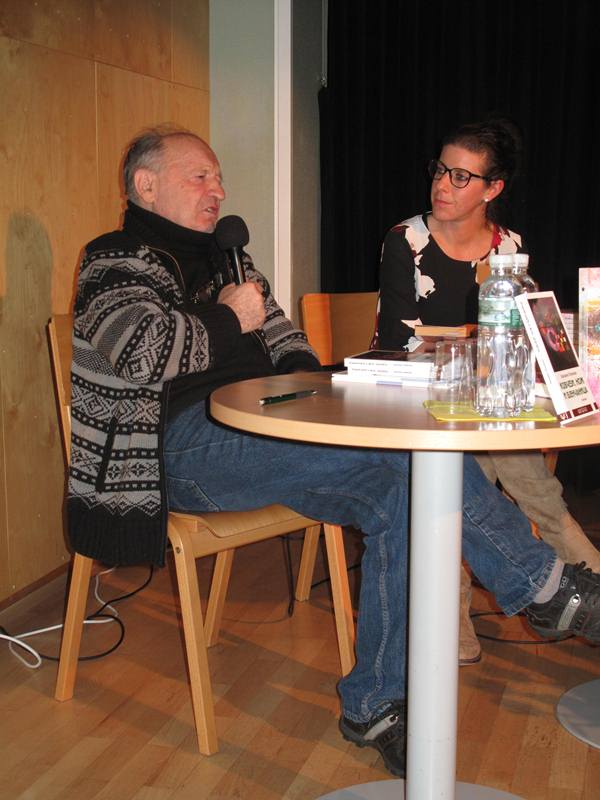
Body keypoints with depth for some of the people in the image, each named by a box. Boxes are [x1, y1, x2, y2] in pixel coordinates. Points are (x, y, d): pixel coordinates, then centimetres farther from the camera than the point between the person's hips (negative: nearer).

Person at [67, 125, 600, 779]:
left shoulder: (220, 259, 28)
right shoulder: (117, 259, 3)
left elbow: (281, 340, 30)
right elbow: (143, 351, -18)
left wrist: (306, 381, 10)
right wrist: (228, 320, -5)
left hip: (262, 433, 8)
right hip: (185, 448, -8)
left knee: (399, 494, -18)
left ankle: (376, 704, -10)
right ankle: (540, 584, -12)